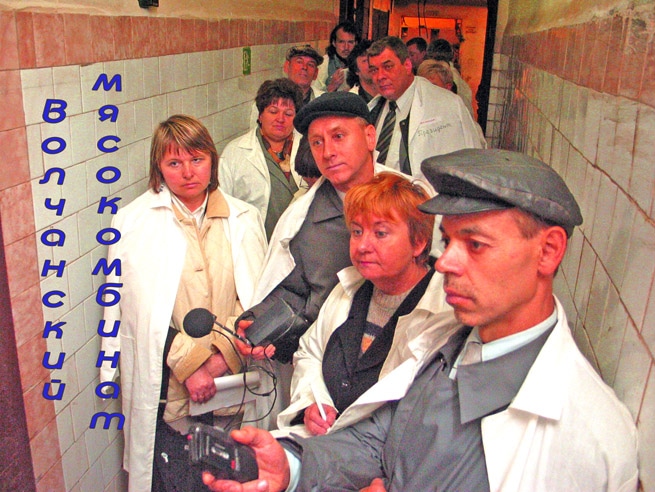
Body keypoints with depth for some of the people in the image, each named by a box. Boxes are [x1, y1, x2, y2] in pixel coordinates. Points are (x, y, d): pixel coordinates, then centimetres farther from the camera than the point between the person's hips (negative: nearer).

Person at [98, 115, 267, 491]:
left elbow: (256, 299, 2)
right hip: (167, 391, -1)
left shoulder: (244, 219, 4)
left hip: (235, 383, 2)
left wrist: (222, 356, -12)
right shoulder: (133, 224, -2)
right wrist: (189, 363, -13)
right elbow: (139, 310, -6)